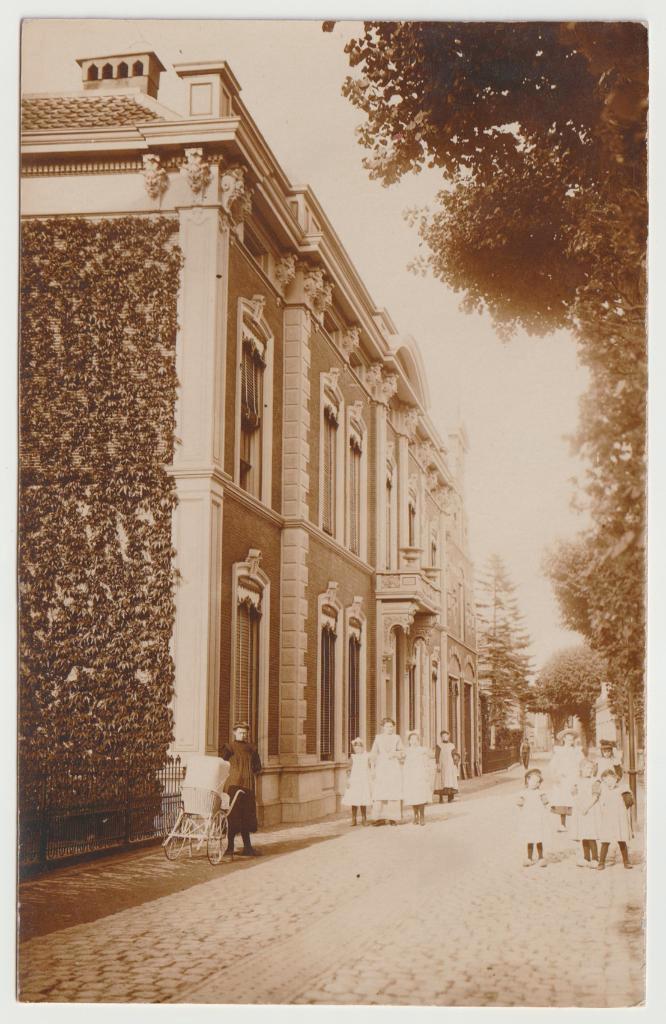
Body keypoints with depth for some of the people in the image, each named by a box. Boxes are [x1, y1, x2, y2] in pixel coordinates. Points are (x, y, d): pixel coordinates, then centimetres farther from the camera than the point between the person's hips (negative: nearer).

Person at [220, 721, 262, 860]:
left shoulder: (250, 748, 15)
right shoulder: (229, 747, -3)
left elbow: (257, 766, 23)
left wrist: (251, 772, 9)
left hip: (248, 786, 6)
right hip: (234, 786, -6)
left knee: (246, 817, 13)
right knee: (233, 817, -8)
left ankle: (247, 847, 22)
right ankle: (229, 849, -6)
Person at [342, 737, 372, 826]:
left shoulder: (366, 757, 5)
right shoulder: (352, 758, 3)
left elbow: (369, 769, 7)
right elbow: (349, 770, 2)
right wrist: (348, 780, -5)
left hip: (364, 782, 1)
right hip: (354, 781, -1)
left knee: (364, 802, 3)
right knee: (354, 801, 0)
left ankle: (364, 819, 13)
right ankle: (354, 819, 8)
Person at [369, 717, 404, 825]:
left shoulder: (396, 738, 10)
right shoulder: (378, 738, 10)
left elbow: (403, 752, 8)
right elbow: (373, 754, 8)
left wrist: (394, 753, -10)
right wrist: (373, 767, 0)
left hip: (394, 768, 0)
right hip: (381, 768, 0)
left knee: (393, 793, -4)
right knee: (379, 793, -7)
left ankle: (393, 818, 1)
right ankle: (380, 818, -5)